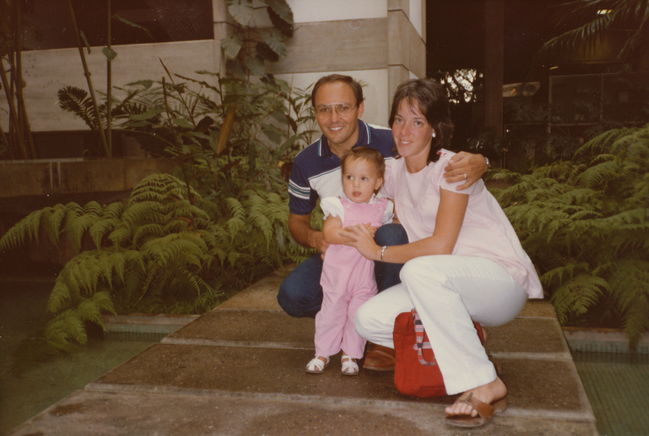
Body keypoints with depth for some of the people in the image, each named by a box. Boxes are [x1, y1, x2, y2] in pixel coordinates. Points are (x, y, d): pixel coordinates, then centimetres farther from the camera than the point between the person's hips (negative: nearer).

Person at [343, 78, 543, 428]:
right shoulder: (393, 171, 7)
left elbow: (440, 246, -22)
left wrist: (378, 252, -12)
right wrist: (339, 237, 0)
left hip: (504, 281, -7)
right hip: (443, 286, 7)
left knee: (420, 270, -37)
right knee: (368, 320, -12)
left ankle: (484, 386, -24)